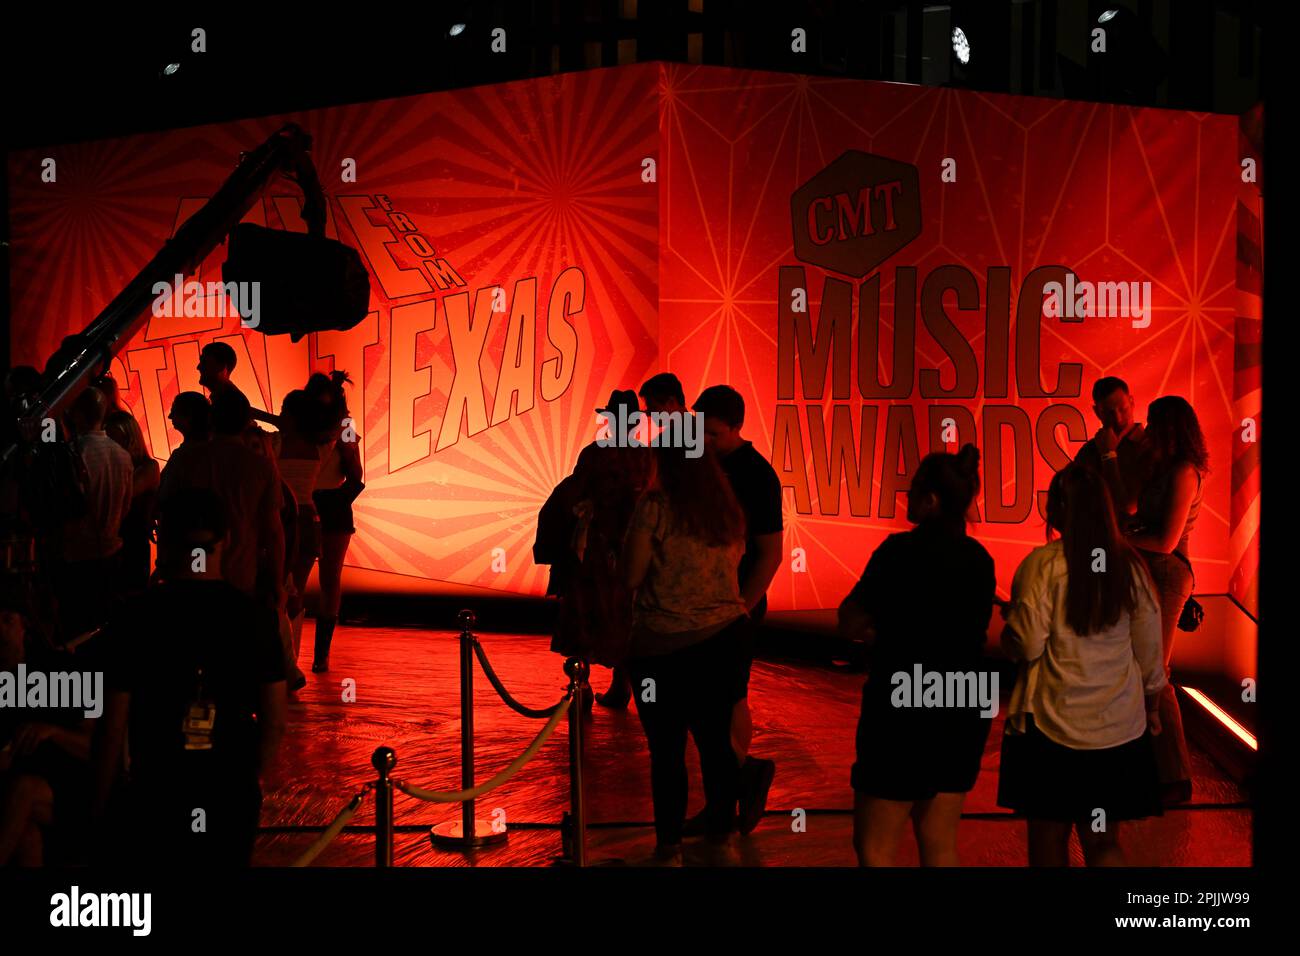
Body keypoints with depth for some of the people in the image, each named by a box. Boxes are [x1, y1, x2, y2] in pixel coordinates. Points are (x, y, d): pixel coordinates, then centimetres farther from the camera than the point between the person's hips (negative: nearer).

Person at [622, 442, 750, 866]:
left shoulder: (655, 506, -12)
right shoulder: (728, 509, 5)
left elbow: (632, 577, -9)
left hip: (665, 644, -5)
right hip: (725, 636, 5)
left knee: (667, 747, 4)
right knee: (716, 739, 14)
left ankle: (669, 847, 12)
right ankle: (721, 839, 22)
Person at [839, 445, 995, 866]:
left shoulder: (901, 550, -16)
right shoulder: (978, 558, 4)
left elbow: (851, 624, -12)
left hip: (904, 709, -7)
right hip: (965, 712, 7)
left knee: (873, 847, 3)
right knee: (940, 844, 16)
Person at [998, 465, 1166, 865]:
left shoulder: (1043, 564, -12)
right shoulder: (1130, 566, 1)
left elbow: (1026, 645, -13)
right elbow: (1149, 652, 8)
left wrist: (1007, 632, 9)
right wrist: (1151, 708, 22)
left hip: (1051, 724, -3)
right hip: (1118, 726, 4)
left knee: (1048, 839, 9)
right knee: (1103, 843, 11)